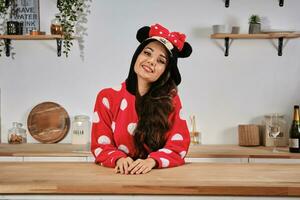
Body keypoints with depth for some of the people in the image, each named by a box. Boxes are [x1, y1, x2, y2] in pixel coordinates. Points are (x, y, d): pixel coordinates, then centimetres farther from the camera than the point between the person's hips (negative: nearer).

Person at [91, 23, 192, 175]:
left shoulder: (171, 100, 2)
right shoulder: (108, 97, 2)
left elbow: (178, 146, -3)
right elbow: (101, 146, 0)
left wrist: (152, 161, -21)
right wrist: (119, 159, -20)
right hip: (118, 174, 0)